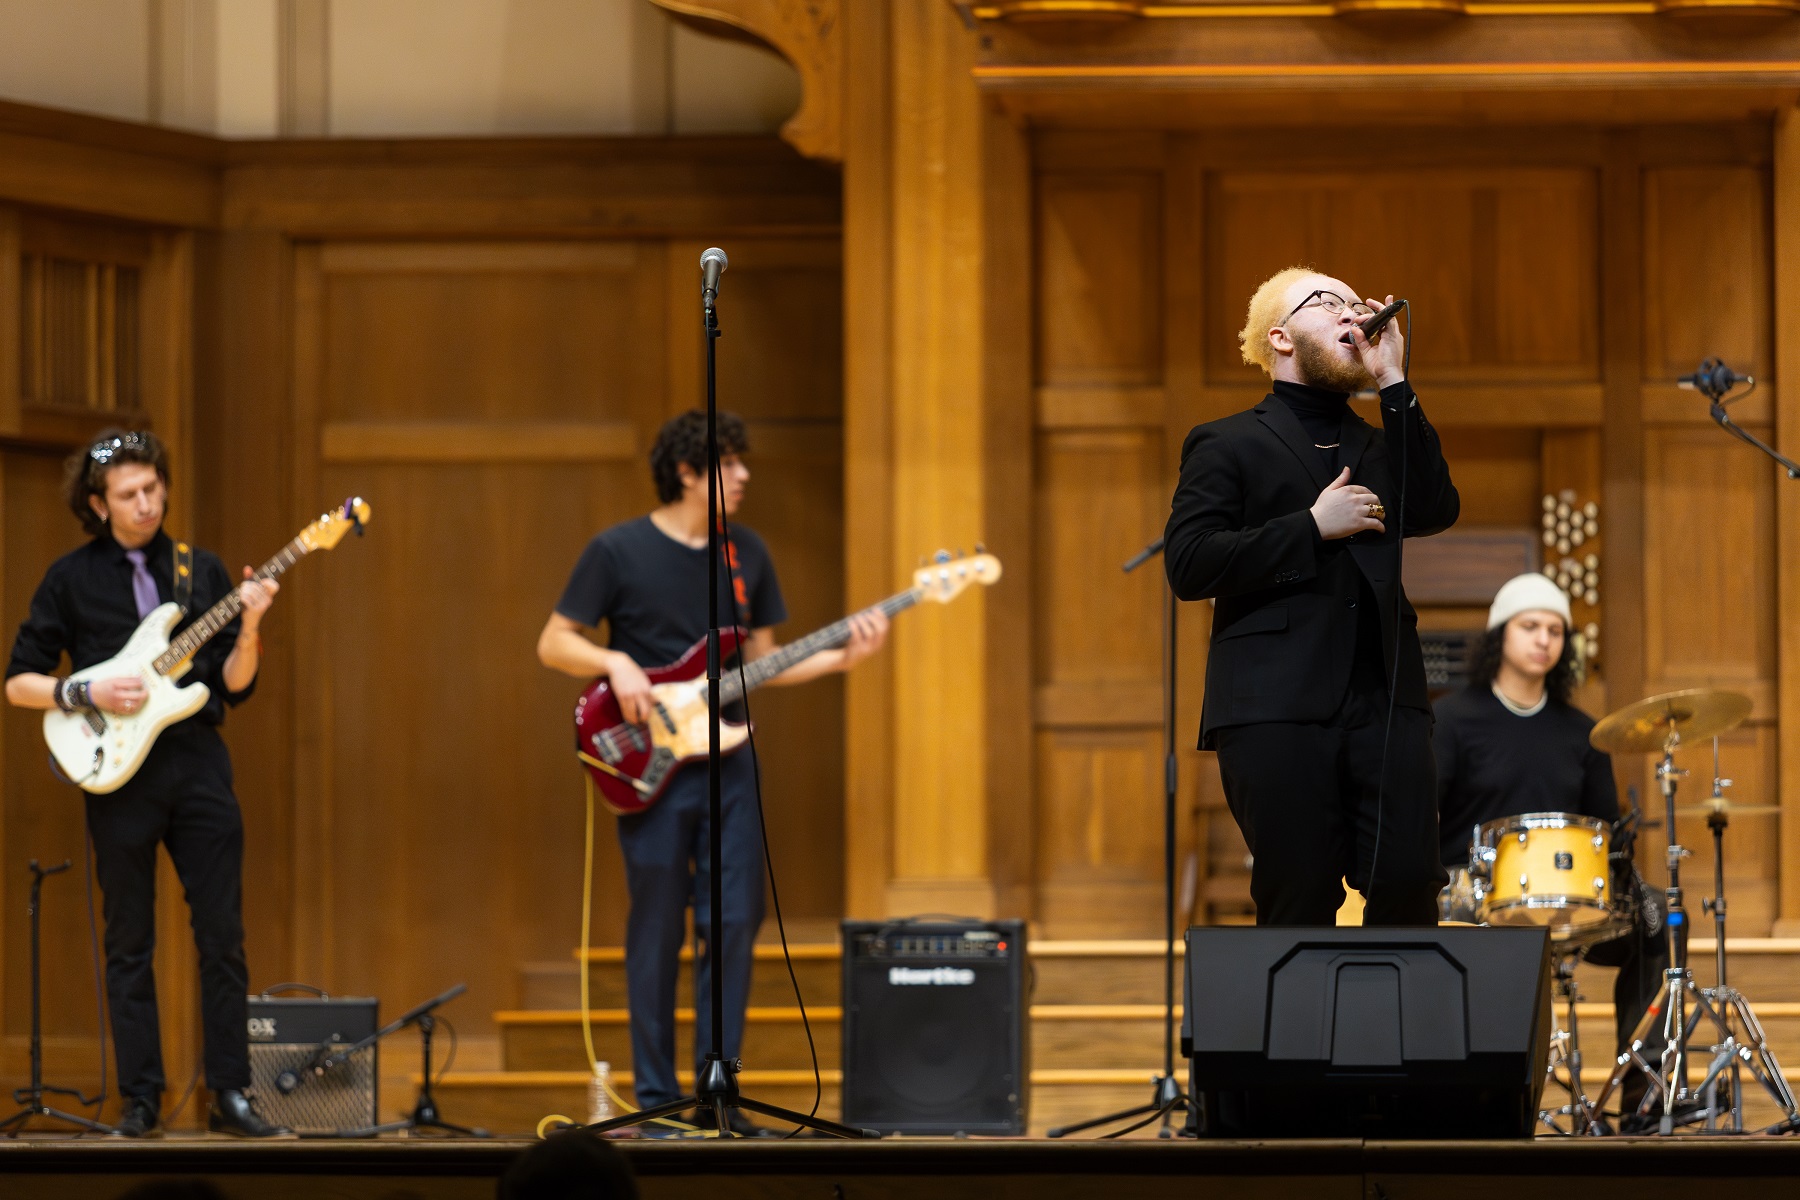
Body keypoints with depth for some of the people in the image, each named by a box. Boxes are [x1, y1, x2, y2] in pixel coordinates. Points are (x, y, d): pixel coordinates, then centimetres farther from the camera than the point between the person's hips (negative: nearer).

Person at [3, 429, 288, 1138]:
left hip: (198, 762, 2)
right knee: (129, 942, 1)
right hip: (118, 770, -2)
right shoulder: (71, 579, 4)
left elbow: (235, 686, 8)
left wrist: (249, 629, -11)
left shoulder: (202, 572, 11)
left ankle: (230, 1094, 3)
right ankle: (140, 1099, 5)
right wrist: (87, 694, -12)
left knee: (223, 936, -1)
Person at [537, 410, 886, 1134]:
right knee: (656, 932, -1)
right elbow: (553, 644, -2)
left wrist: (841, 659, 1)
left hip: (727, 759, 4)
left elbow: (761, 663, 15)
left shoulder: (747, 552, 10)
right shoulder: (619, 551, -5)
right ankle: (656, 1097, 6)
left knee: (734, 924, 0)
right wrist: (616, 663, -19)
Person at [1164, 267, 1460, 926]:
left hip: (1385, 697, 4)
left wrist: (1394, 386, 2)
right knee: (1299, 904, -5)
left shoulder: (1378, 446, 24)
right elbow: (1189, 564, -4)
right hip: (1277, 704, -4)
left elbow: (1434, 511, 2)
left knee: (1409, 884, -9)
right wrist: (1312, 528, -7)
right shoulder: (1228, 445, 10)